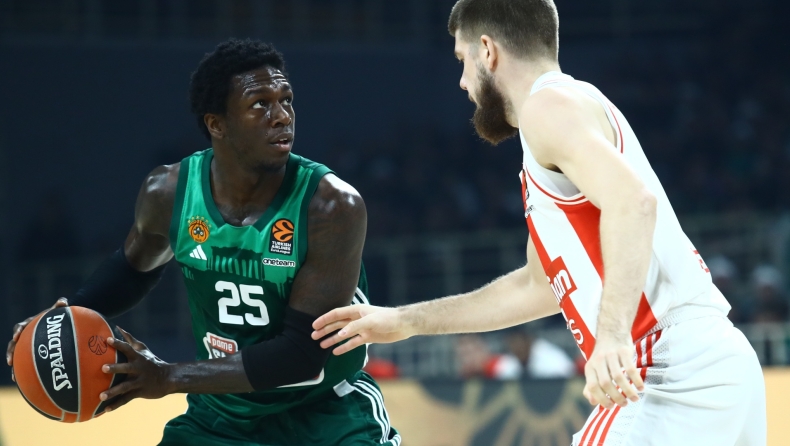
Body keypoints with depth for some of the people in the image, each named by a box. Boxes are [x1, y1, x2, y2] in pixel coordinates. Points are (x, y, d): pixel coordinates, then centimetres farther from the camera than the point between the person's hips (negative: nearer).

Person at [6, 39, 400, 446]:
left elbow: (304, 353, -24)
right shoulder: (169, 192, -9)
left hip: (325, 413, -3)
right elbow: (133, 268, 15)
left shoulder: (332, 205, -22)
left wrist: (171, 377, -27)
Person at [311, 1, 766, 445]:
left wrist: (613, 335, -34)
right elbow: (539, 286, 34)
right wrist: (406, 321, 39)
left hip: (677, 374, -10)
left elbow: (632, 201, -24)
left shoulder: (548, 105, -5)